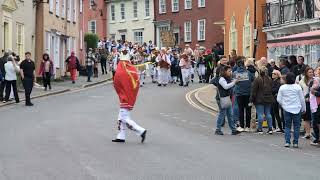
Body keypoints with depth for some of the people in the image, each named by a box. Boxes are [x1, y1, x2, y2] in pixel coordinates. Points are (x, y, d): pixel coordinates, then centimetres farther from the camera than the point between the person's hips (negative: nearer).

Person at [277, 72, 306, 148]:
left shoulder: (282, 88, -2)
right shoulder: (298, 87, -6)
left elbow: (279, 99, 2)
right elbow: (302, 99, 0)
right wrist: (303, 109, 12)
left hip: (287, 109, 1)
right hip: (297, 109, -1)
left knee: (287, 126, 9)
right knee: (296, 126, 5)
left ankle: (287, 142, 0)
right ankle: (295, 143, 4)